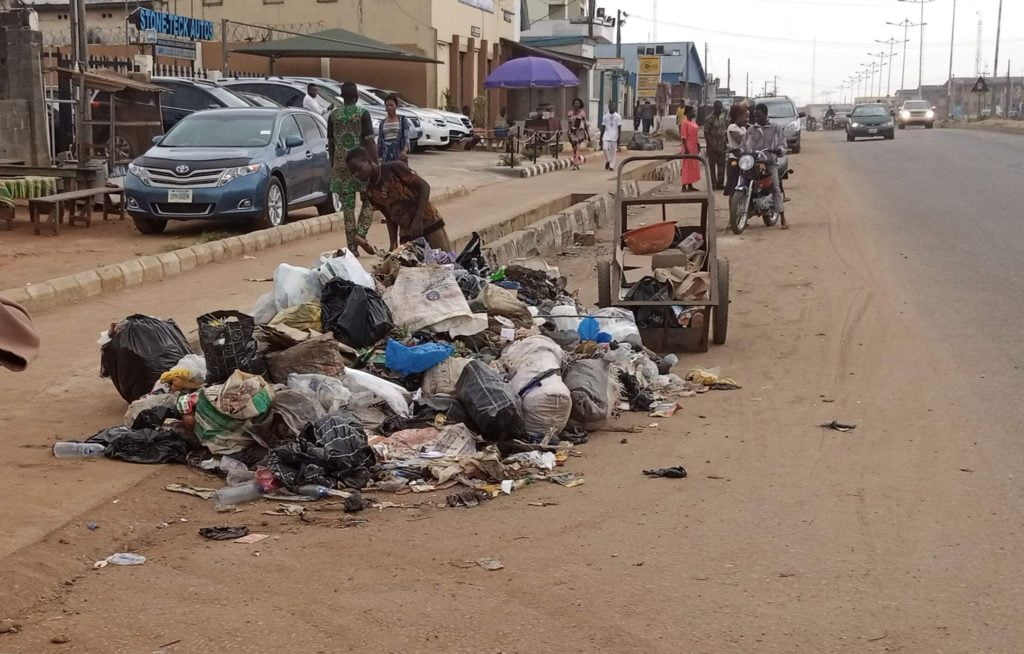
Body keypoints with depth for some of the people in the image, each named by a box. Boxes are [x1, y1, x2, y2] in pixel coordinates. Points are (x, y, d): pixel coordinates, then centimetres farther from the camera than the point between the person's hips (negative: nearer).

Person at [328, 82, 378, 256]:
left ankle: (352, 245, 5)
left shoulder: (333, 115, 5)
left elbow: (331, 144, 10)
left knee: (347, 205, 6)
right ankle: (361, 234, -8)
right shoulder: (362, 114, -6)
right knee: (369, 200, 11)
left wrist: (333, 166, 19)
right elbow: (369, 142, -10)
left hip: (341, 164, 3)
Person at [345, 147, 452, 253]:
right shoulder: (370, 193, 3)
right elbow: (389, 217, 11)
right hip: (407, 234, 5)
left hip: (429, 224, -5)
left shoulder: (394, 168, -13)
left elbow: (424, 186, -12)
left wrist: (418, 219, -19)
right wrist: (393, 244, 2)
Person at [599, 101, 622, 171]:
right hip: (606, 136, 2)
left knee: (613, 151, -1)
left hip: (614, 137, -2)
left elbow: (619, 128, -3)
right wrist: (601, 138, 9)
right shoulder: (605, 116, 9)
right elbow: (603, 128, 12)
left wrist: (618, 138, -10)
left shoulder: (618, 116, 0)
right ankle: (607, 161, 8)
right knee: (605, 148, -15)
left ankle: (612, 166, 6)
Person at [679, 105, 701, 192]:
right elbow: (683, 137, -17)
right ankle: (684, 187, -4)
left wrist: (698, 145, 18)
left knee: (693, 167, 11)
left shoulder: (693, 122, 12)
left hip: (694, 148, 9)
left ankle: (690, 186, 17)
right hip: (688, 148, -9)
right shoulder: (685, 123, -14)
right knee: (687, 167, -7)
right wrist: (686, 149, -21)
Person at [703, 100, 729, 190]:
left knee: (722, 165, 8)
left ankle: (720, 183, 16)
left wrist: (727, 141, 7)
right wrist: (712, 145, -15)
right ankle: (713, 184, 3)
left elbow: (727, 130, 18)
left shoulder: (724, 118, 10)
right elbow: (706, 133, -10)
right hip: (712, 146, -6)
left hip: (722, 146, 6)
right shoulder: (709, 119, -9)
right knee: (712, 165, -1)